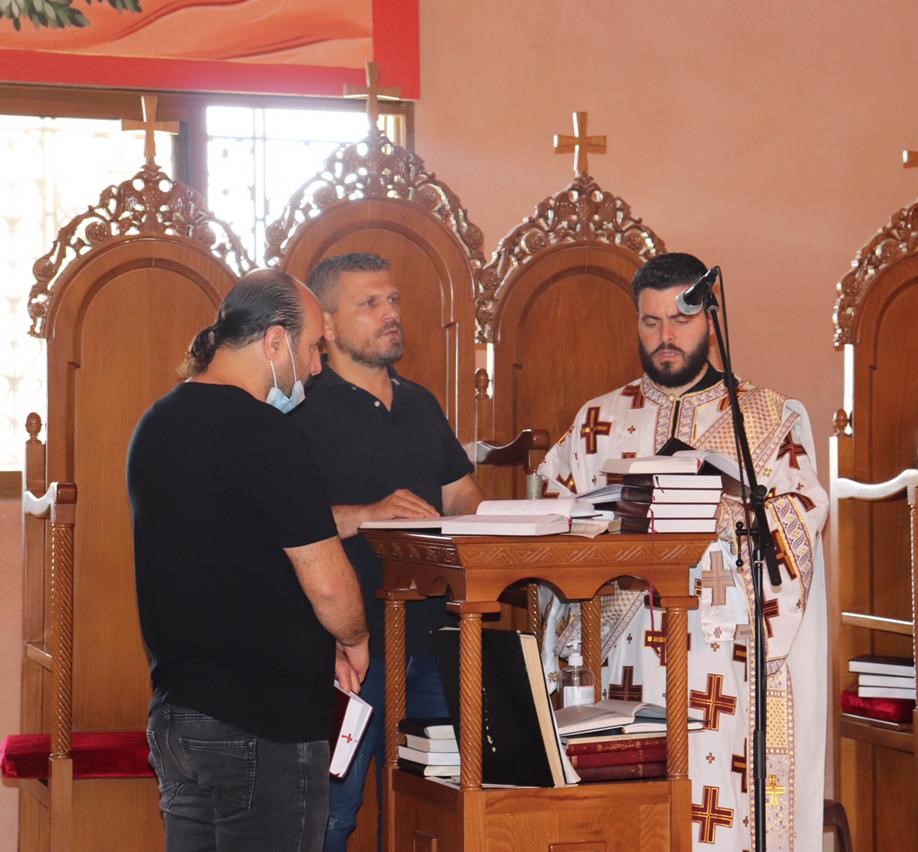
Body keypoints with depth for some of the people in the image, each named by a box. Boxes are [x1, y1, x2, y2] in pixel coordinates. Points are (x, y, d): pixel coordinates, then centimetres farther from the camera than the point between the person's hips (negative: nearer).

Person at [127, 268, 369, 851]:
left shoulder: (156, 425, 11)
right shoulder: (262, 432, -16)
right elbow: (327, 584, -18)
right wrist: (354, 640, 3)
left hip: (174, 711, 9)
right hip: (263, 721, -9)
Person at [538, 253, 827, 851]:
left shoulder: (769, 417, 11)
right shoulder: (599, 421, 17)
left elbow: (802, 514, -2)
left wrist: (722, 512, -17)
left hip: (726, 656, -2)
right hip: (622, 649, 2)